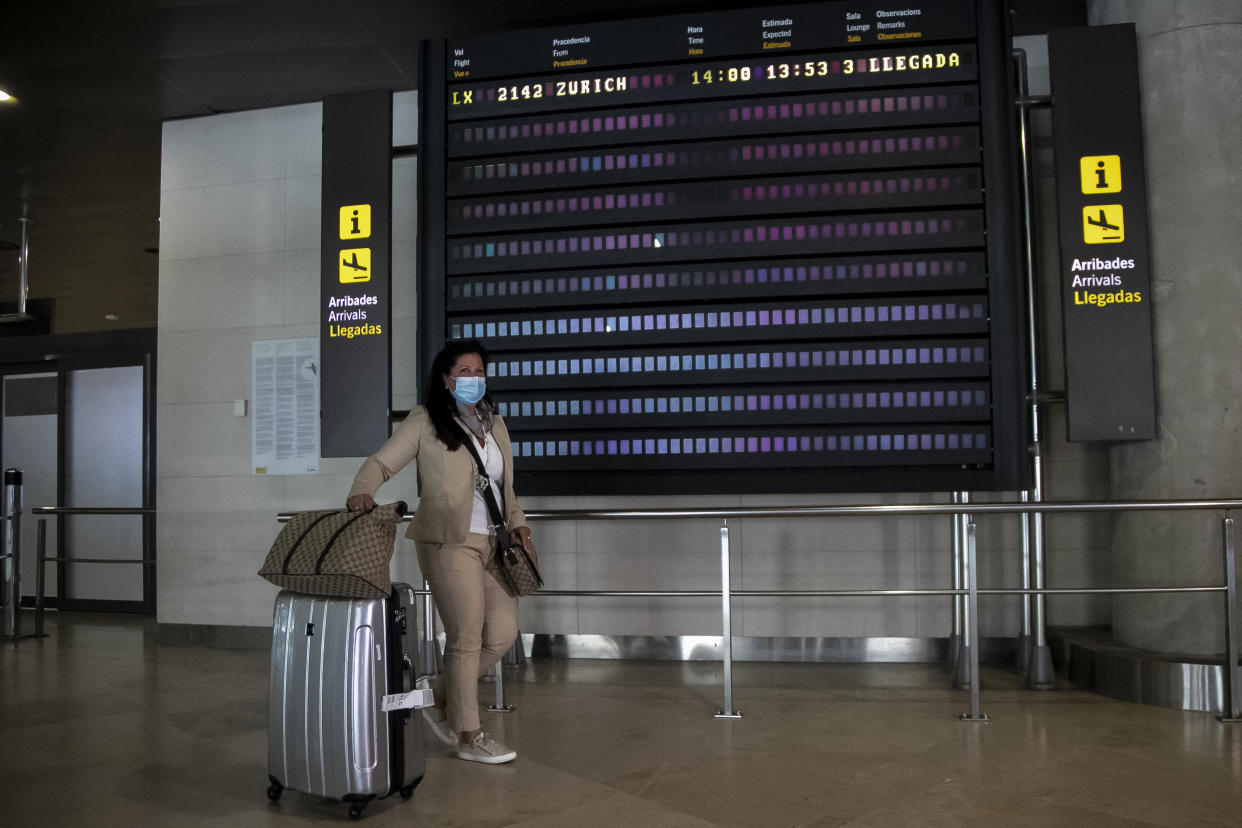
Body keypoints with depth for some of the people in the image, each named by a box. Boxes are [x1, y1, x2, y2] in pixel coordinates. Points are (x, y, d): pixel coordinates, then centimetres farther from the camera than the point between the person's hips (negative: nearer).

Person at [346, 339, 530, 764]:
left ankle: (443, 702, 26)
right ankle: (469, 737, 12)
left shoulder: (495, 423, 18)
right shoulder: (425, 422, -1)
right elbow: (381, 462, -7)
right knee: (466, 638, -3)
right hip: (450, 541, -7)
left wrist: (516, 521, 9)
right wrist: (362, 491, -27)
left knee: (503, 633, 6)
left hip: (492, 542, 7)